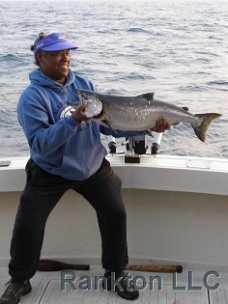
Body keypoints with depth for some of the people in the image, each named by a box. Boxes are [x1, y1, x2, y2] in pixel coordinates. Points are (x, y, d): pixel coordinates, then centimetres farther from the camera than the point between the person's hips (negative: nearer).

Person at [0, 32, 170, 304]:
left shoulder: (84, 84, -3)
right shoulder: (32, 96, -17)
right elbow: (39, 143, -26)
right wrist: (72, 121, -37)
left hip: (93, 167, 4)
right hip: (50, 173, -3)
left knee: (116, 214, -2)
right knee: (27, 227, -3)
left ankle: (115, 274, 20)